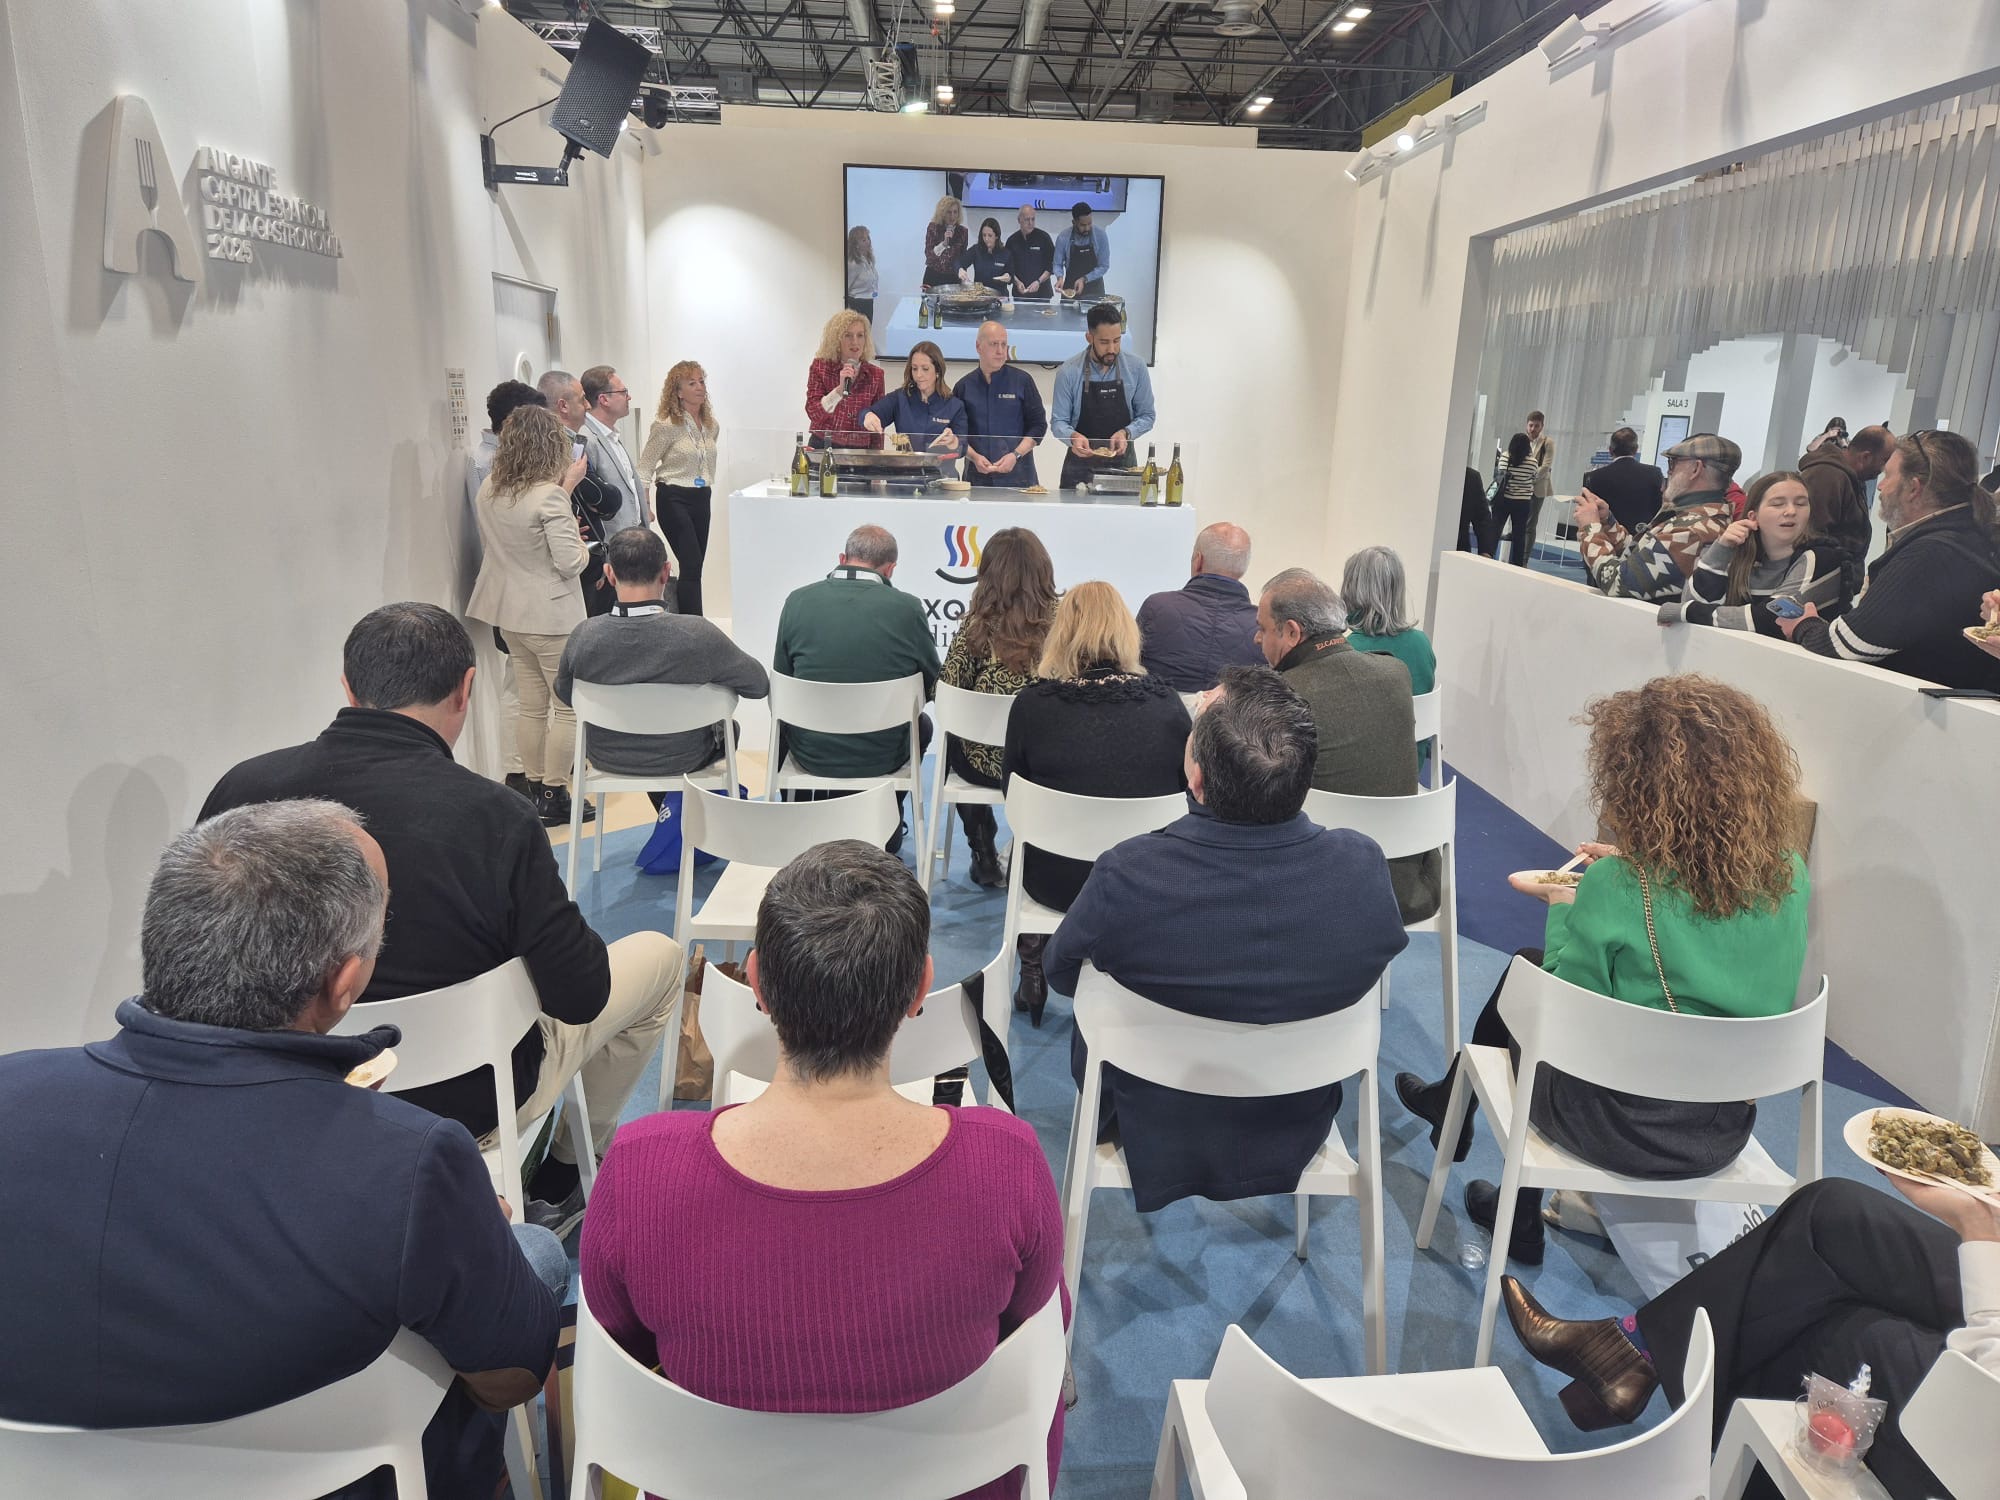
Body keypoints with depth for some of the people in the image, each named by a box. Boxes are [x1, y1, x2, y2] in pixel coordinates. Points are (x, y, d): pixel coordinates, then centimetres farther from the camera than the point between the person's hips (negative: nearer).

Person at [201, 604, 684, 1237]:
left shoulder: (242, 788, -15)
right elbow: (580, 997, -19)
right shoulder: (491, 816, -29)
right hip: (464, 1102, -5)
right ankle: (565, 1173, 30)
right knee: (659, 955, 15)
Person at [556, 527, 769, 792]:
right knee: (728, 728, 31)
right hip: (684, 761, -2)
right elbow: (760, 684, -18)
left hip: (607, 759, 3)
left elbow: (564, 694, -3)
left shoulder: (584, 636, -23)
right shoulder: (698, 635, -31)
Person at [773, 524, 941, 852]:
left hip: (810, 754, 1)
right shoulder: (907, 607, -13)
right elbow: (932, 684, 0)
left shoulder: (798, 600, -8)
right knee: (921, 725, 33)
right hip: (882, 758, -1)